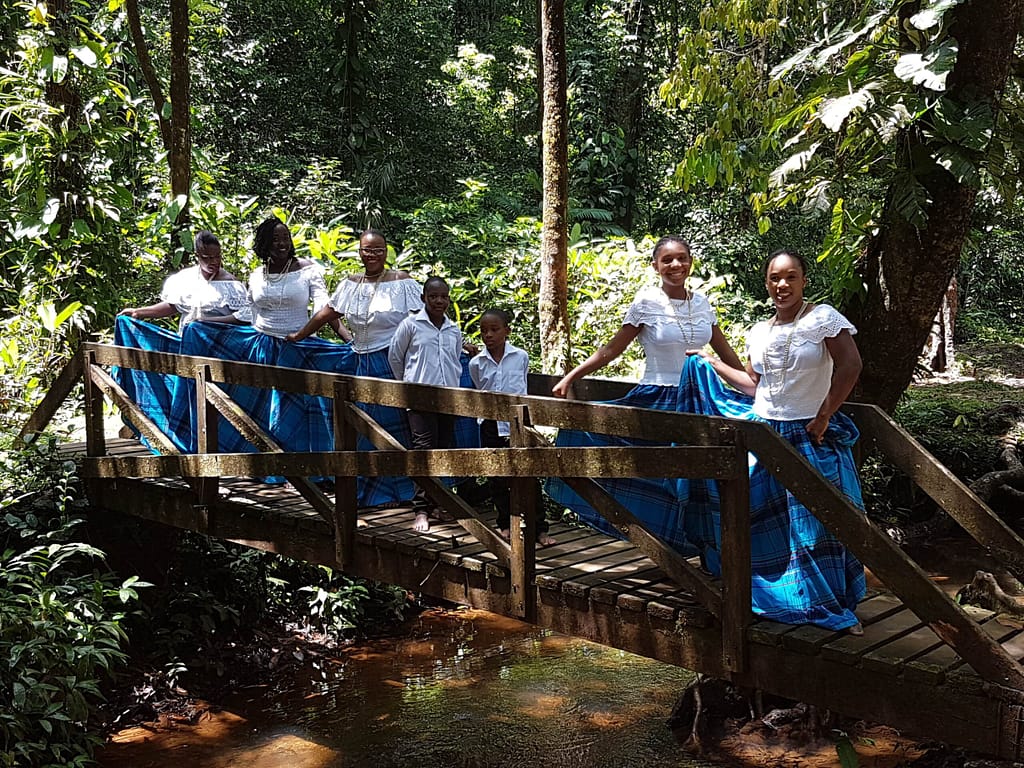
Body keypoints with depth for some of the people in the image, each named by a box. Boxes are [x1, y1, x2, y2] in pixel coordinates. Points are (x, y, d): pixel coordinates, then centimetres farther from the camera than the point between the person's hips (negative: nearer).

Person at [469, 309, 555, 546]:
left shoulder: (521, 357, -4)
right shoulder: (476, 363, -2)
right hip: (491, 426, 2)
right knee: (496, 478, 8)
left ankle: (540, 529, 3)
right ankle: (505, 524, 23)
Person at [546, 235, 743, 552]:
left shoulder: (701, 303, 7)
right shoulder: (646, 302, -4)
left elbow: (727, 354, 15)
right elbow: (612, 350, -4)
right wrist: (570, 377, -8)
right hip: (657, 400, -3)